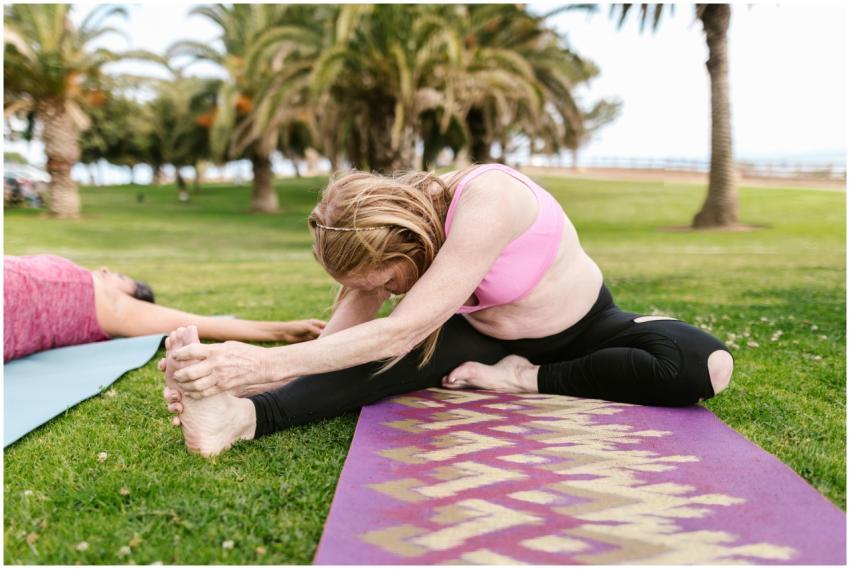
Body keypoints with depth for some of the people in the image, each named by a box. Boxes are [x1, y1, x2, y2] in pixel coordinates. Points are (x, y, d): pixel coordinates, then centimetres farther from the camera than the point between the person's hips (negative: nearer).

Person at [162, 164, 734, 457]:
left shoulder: (485, 200, -39)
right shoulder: (383, 233, -17)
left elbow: (400, 331, -45)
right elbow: (337, 341, -19)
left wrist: (262, 363, -49)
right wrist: (237, 377, -34)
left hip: (585, 329, -3)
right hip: (488, 337, 4)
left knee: (705, 365, -32)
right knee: (382, 361, -28)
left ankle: (532, 379, -22)